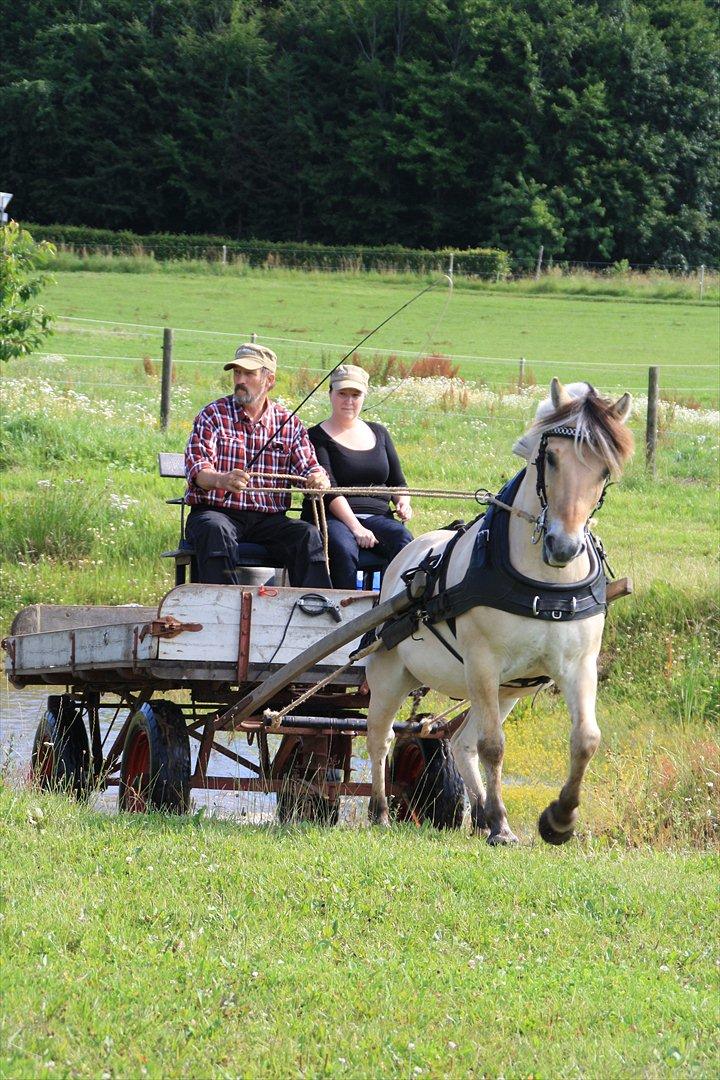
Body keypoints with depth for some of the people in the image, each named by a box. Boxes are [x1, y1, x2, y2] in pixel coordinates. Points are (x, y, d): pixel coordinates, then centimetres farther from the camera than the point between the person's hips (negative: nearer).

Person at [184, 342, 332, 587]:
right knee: (217, 531, -36)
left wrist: (318, 479, -21)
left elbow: (307, 466, 6)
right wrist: (222, 480, -33)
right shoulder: (213, 415, 4)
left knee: (309, 535, -24)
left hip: (268, 519, 2)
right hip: (217, 512, -2)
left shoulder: (288, 423, 13)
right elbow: (196, 468, -9)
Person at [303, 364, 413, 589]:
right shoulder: (317, 437, 5)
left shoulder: (378, 433, 22)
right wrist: (355, 527, -20)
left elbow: (397, 483, 26)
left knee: (405, 543, -30)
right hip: (333, 518, -4)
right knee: (344, 549, -39)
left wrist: (403, 502, 1)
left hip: (377, 517, 4)